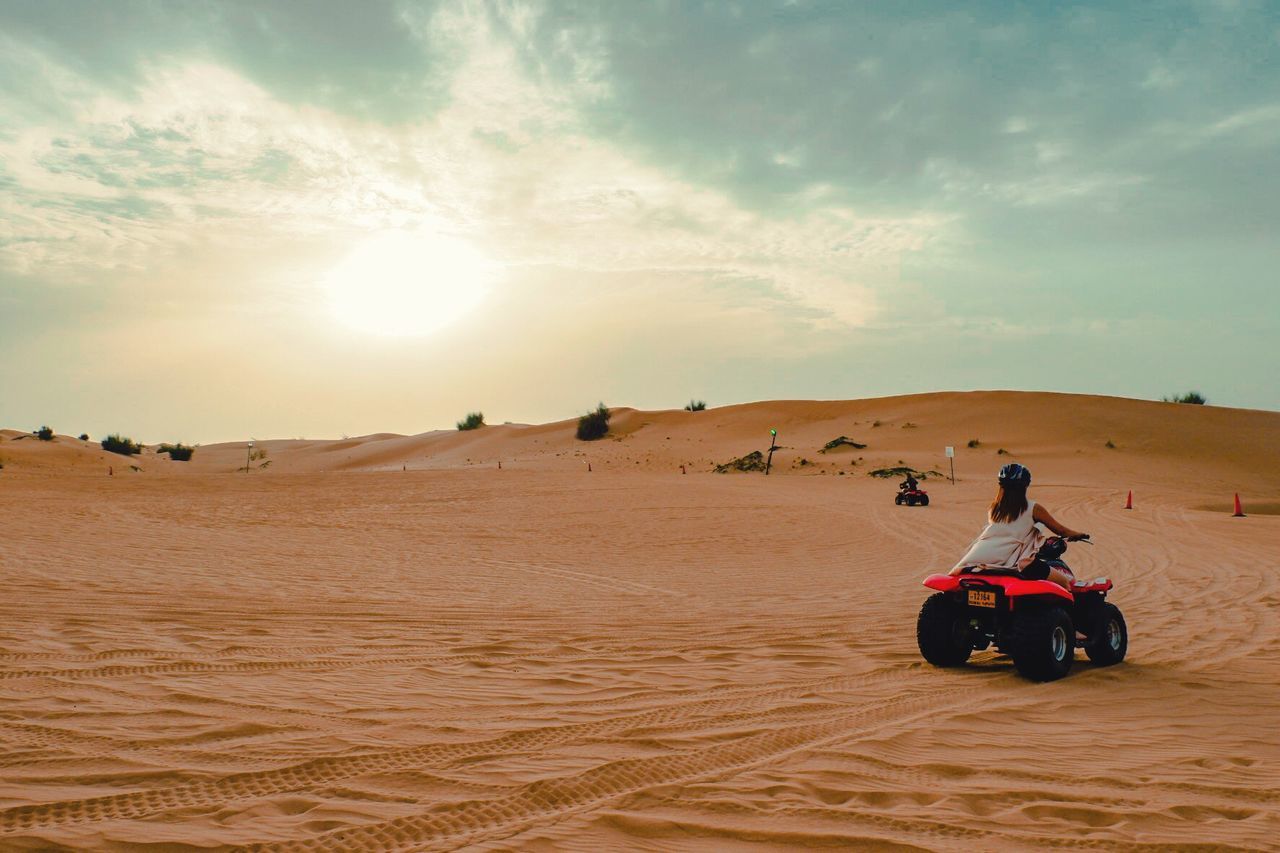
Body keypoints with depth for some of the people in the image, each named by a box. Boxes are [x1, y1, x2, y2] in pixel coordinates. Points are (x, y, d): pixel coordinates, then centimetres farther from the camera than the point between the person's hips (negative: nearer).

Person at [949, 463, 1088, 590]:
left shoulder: (993, 510, 19)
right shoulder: (1033, 509, 7)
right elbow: (1061, 530, 17)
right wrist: (1079, 534, 37)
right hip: (1012, 563, -4)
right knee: (1064, 582, 3)